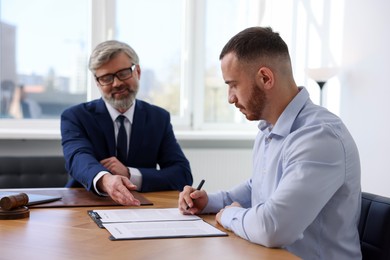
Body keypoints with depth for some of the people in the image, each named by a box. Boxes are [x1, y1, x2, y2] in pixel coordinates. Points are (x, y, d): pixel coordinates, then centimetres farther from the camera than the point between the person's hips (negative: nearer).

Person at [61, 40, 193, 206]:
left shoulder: (159, 118, 5)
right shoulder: (75, 117, -2)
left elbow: (183, 175, -3)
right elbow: (79, 158, -21)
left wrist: (130, 175, -17)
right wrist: (105, 180, -42)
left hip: (140, 209, 1)